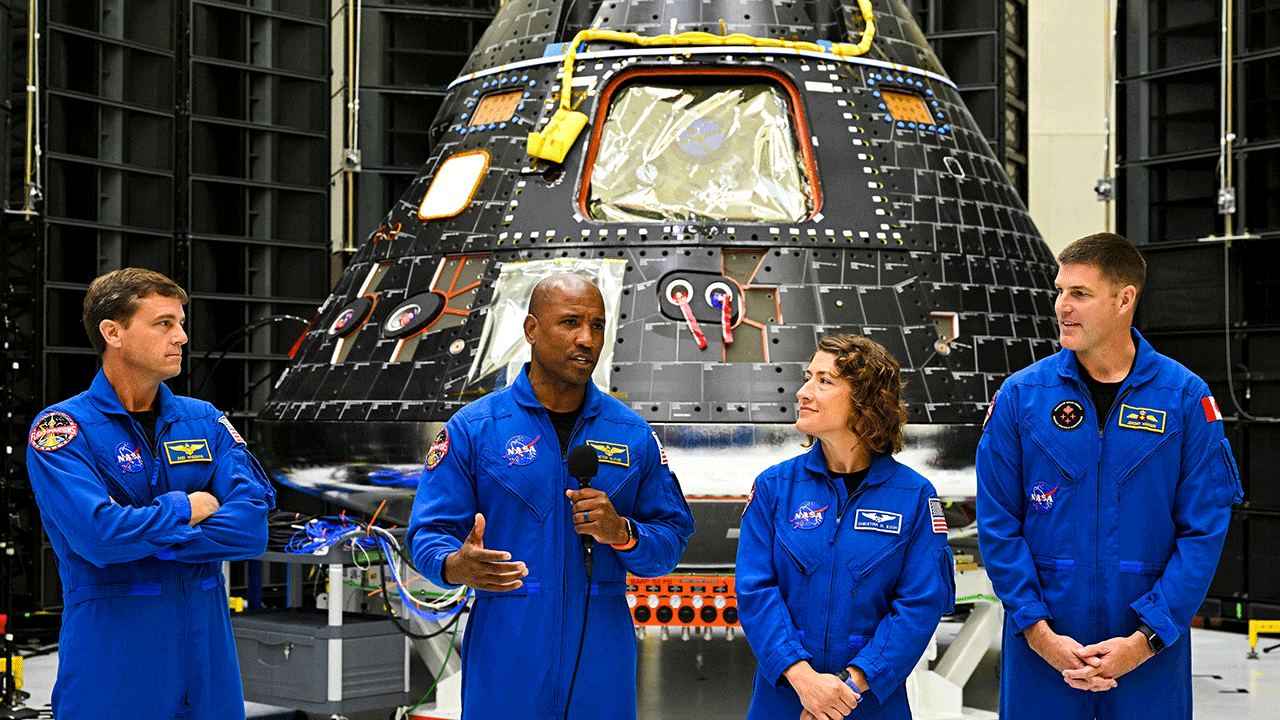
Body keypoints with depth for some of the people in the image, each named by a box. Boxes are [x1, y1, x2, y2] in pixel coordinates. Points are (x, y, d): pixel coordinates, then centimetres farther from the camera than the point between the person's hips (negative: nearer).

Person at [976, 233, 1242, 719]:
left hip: (1152, 650, 0)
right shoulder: (1021, 396, -1)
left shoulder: (1186, 398, -2)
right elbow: (997, 524, -2)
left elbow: (1204, 531, -4)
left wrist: (1147, 638, -12)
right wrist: (1038, 630, -11)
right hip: (1041, 646, 0)